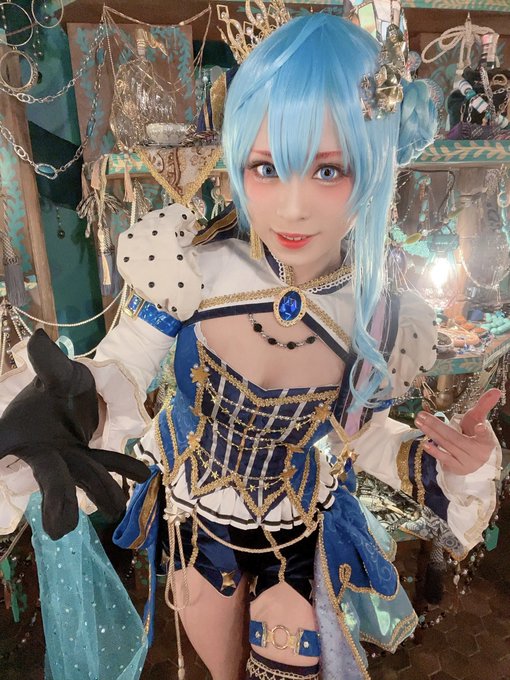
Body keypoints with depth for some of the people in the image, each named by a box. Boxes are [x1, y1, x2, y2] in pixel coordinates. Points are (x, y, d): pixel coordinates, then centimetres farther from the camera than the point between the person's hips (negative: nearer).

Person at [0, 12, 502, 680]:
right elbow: (116, 379, -16)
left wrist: (448, 461, -22)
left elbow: (356, 433, -5)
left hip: (301, 535, 0)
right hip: (197, 518, 1)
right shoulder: (194, 268, -28)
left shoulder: (381, 321, -23)